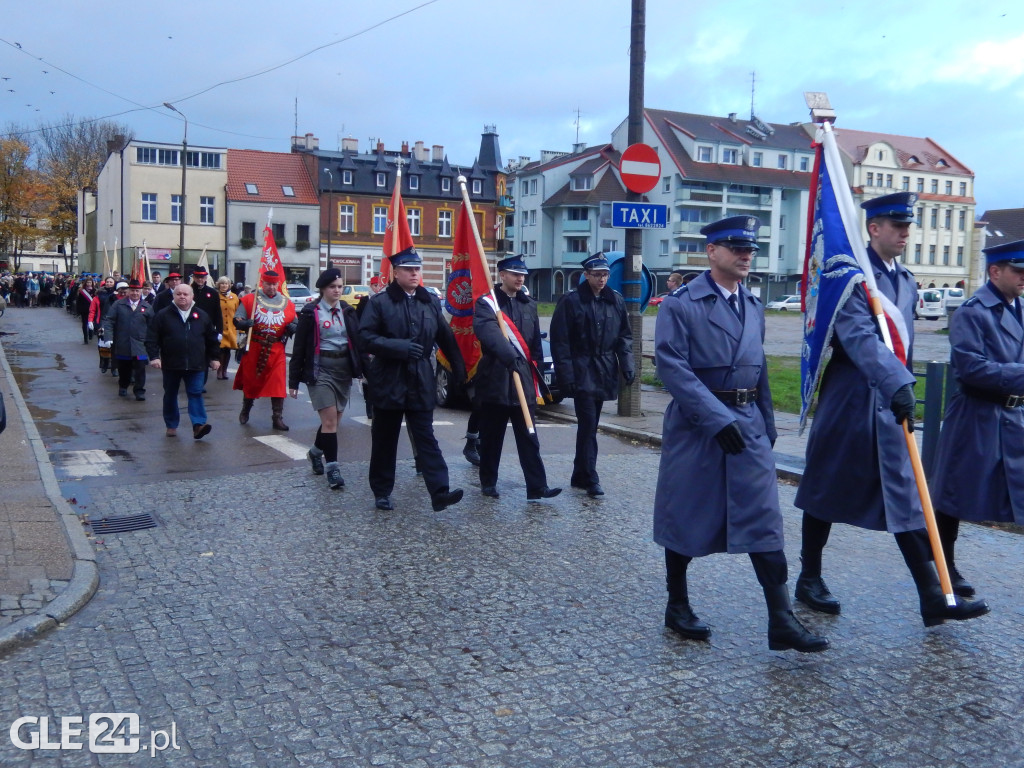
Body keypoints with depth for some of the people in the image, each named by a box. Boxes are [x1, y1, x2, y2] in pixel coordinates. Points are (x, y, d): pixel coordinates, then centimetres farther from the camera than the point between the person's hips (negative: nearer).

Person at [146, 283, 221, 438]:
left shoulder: (202, 316, 6)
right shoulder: (163, 315, 0)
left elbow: (212, 338, 12)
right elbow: (152, 338, -3)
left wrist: (214, 357, 11)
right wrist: (154, 356, -12)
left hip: (195, 365, 0)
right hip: (171, 364, 0)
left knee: (196, 394, -8)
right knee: (170, 395, 11)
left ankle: (198, 424, -13)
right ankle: (171, 425, 23)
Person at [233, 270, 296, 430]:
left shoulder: (287, 303, 8)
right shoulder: (249, 300, 1)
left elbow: (294, 324, 16)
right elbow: (237, 321, -1)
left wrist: (293, 327, -7)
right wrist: (244, 323, -23)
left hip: (276, 350, 1)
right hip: (253, 349, -1)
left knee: (278, 384, -6)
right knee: (250, 381, 12)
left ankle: (277, 418, 0)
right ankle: (245, 410, 35)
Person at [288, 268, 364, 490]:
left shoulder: (348, 311, 8)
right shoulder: (311, 313, -3)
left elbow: (358, 340, 7)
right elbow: (299, 347, -2)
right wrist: (294, 381, -3)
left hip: (344, 369, 4)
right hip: (320, 369, -4)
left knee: (334, 420, 12)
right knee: (330, 420, -12)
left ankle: (316, 451, 37)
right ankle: (332, 467, -6)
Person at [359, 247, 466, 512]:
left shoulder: (431, 301, 8)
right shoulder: (379, 301, -3)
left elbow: (445, 338, 13)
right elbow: (366, 338, -10)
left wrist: (460, 371, 11)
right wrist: (400, 347, -21)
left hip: (421, 383, 2)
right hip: (388, 382, -2)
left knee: (426, 439, -2)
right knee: (384, 441, 9)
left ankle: (440, 493, -10)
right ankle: (382, 492, 21)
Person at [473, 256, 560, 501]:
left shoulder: (529, 305, 14)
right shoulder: (486, 303, -4)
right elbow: (488, 331, -25)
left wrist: (536, 371, 13)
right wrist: (507, 355, -40)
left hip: (523, 379, 4)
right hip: (495, 379, -4)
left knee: (528, 437, 0)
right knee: (491, 436, 7)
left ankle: (537, 487, -2)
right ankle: (488, 482, 21)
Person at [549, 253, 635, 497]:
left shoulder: (616, 302, 8)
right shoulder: (571, 301, -6)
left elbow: (625, 337, 11)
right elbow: (560, 341, -8)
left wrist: (627, 366, -1)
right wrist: (566, 375, -13)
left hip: (604, 373, 5)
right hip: (582, 373, -5)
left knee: (590, 425, 11)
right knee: (588, 424, -9)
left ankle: (580, 476, 21)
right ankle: (590, 478, -4)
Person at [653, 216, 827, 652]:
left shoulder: (753, 307, 13)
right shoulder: (681, 304, -8)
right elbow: (671, 366, -17)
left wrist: (767, 423, 15)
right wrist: (717, 418, -22)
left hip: (748, 423, 5)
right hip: (696, 424, -5)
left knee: (764, 519, -1)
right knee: (686, 518, 6)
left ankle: (781, 620, 1)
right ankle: (677, 606, 24)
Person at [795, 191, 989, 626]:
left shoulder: (906, 281, 13)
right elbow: (859, 337, -27)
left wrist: (902, 388, 17)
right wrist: (897, 384, -36)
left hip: (890, 404, 7)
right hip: (848, 404, -7)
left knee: (906, 500, 4)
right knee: (827, 493, 7)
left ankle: (933, 597, 5)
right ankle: (809, 580, 23)